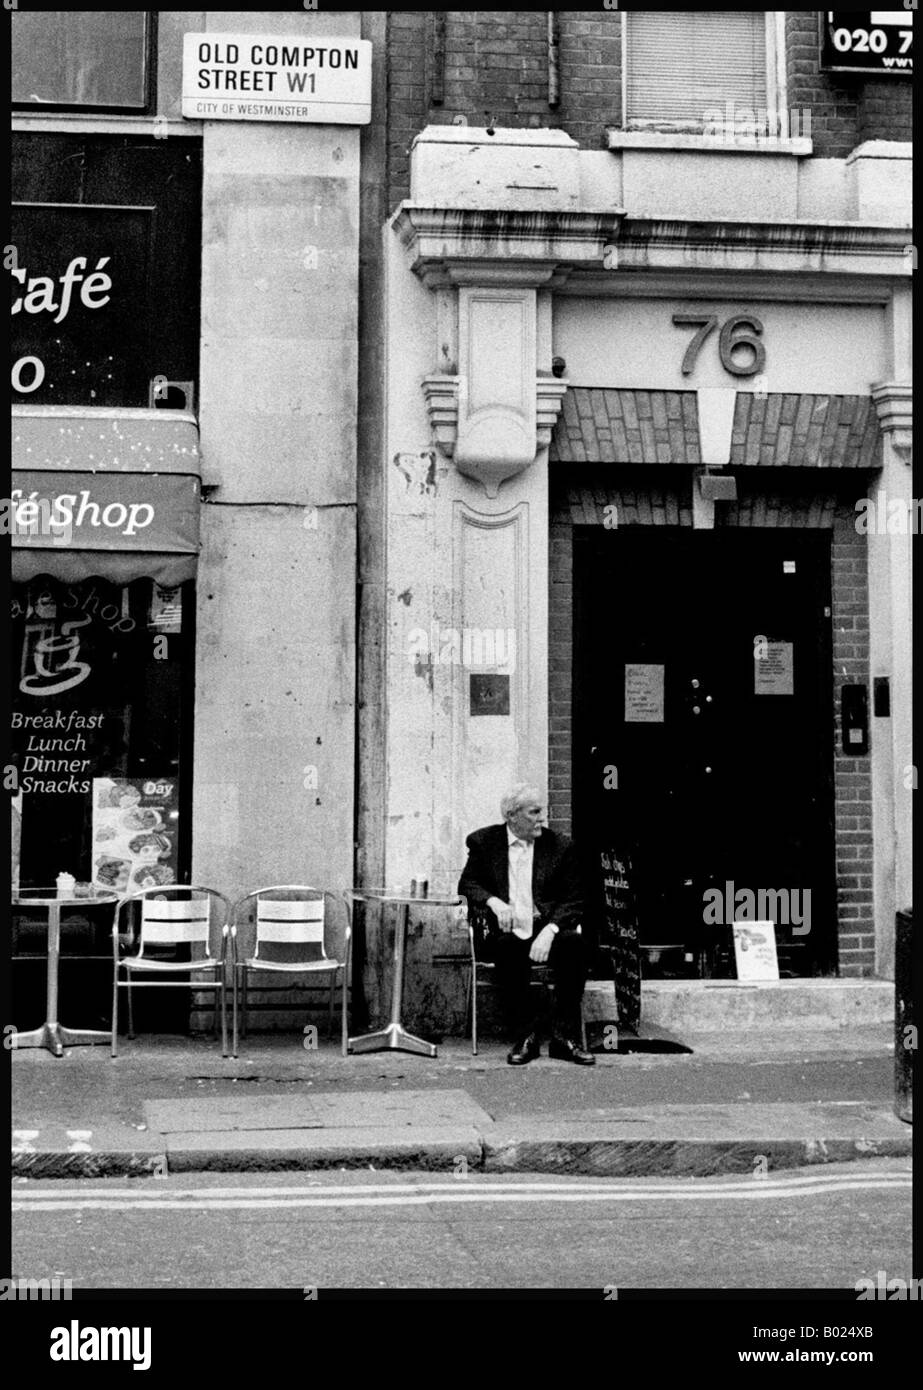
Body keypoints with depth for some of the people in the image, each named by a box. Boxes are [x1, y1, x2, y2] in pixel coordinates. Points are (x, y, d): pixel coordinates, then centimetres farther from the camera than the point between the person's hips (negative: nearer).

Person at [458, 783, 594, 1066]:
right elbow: (467, 884, 7)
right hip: (503, 933, -1)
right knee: (508, 946, -36)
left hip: (545, 931, 1)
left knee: (574, 942, -31)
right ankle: (525, 1035, -24)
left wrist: (549, 930, -17)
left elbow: (574, 901, 2)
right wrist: (493, 902, -15)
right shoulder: (484, 841, 8)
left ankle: (564, 1037, -24)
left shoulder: (560, 846, 7)